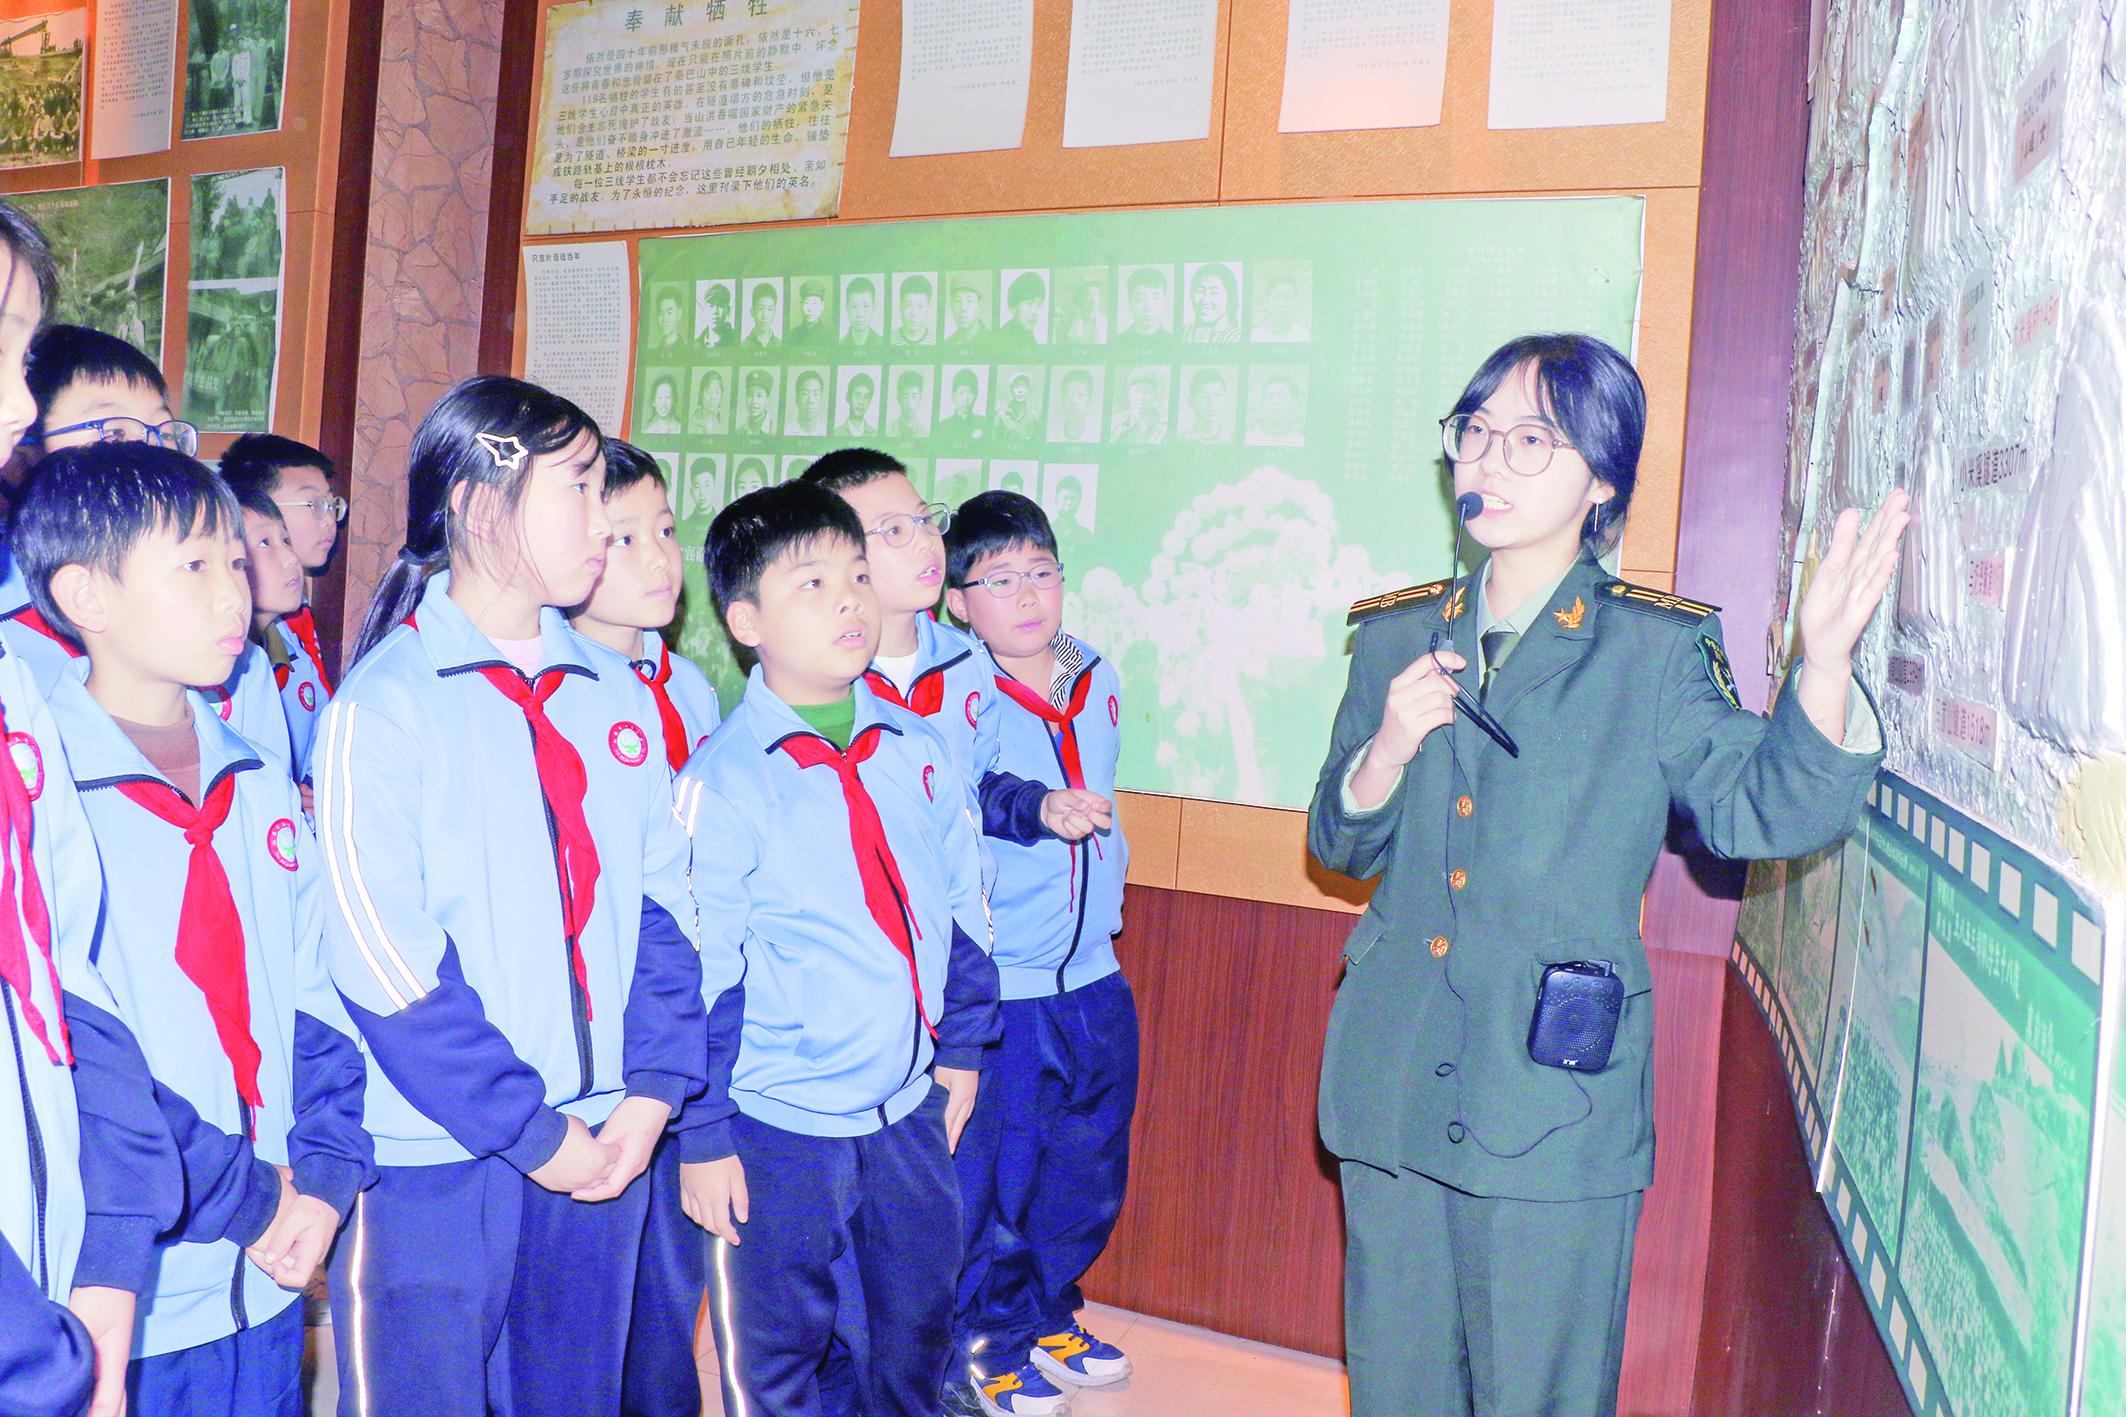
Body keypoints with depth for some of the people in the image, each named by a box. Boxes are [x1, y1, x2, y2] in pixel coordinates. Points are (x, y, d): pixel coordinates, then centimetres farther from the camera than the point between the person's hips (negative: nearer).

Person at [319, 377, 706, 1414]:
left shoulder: (618, 697, 9)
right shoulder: (386, 700, -8)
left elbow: (663, 907, 9)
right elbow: (381, 956, -14)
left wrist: (651, 1093, -3)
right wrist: (529, 1130, -13)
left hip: (604, 1145, 5)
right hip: (436, 1162, -5)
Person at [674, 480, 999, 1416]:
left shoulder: (918, 751, 1)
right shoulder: (724, 779, -14)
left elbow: (961, 906, 11)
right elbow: (700, 969, -12)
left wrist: (961, 1047, 13)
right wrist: (703, 1134, -10)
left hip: (911, 1108, 5)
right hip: (780, 1126, -5)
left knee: (919, 1324, 20)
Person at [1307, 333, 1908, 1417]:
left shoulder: (1655, 653, -1)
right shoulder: (1398, 638, 9)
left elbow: (1762, 806, -12)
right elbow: (1341, 846, 13)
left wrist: (1823, 659, -27)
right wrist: (1387, 750, -8)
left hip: (1555, 1106, -3)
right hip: (1394, 1083, 4)